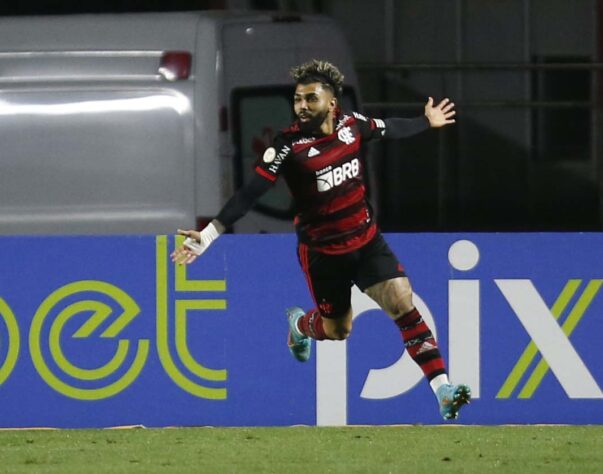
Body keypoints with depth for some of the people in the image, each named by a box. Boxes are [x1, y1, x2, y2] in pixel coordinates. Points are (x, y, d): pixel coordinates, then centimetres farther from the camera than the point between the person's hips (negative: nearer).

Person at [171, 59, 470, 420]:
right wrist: (209, 235, -33)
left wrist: (427, 122, 30)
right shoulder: (289, 146, -21)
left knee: (404, 305, -12)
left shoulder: (351, 124, -8)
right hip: (322, 252, -3)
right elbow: (250, 194, -25)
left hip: (366, 239, 3)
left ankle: (443, 389, -12)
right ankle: (300, 324, 49)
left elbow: (389, 129, 15)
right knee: (337, 330, 12)